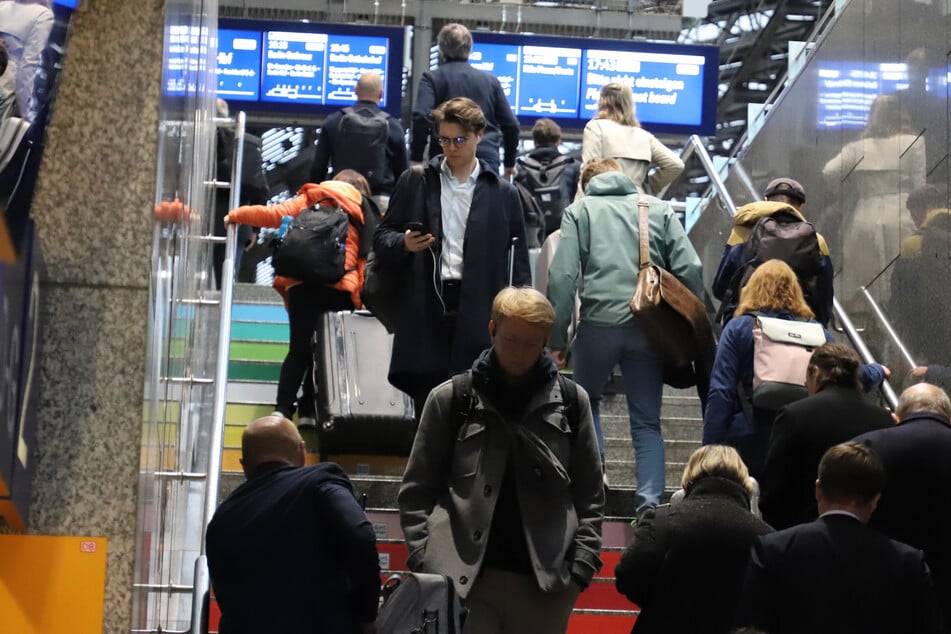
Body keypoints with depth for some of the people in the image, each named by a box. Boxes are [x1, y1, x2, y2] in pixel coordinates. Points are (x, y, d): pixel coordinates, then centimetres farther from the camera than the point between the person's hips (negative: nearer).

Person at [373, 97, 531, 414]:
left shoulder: (503, 194, 8)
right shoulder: (416, 181, 10)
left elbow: (518, 265, 8)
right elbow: (381, 238, 13)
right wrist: (403, 244, -11)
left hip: (479, 316, -1)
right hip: (426, 309, 1)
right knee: (428, 410, 3)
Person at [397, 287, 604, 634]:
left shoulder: (570, 402, 8)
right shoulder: (450, 399, 5)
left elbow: (589, 495, 9)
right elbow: (416, 491, 6)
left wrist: (580, 568, -1)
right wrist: (425, 563, -4)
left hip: (544, 584, 1)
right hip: (463, 579, -1)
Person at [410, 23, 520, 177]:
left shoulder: (432, 78, 4)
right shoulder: (491, 81, 13)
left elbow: (422, 117, -11)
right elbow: (511, 124, 14)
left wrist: (416, 158, -8)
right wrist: (510, 164, 25)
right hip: (487, 160, 2)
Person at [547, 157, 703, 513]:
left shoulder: (579, 211, 7)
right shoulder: (659, 209, 11)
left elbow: (562, 276, -3)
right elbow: (689, 270, 2)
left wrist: (558, 339, -1)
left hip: (599, 323, -1)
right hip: (649, 327, 1)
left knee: (586, 401, 23)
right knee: (647, 421, 7)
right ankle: (649, 502, -4)